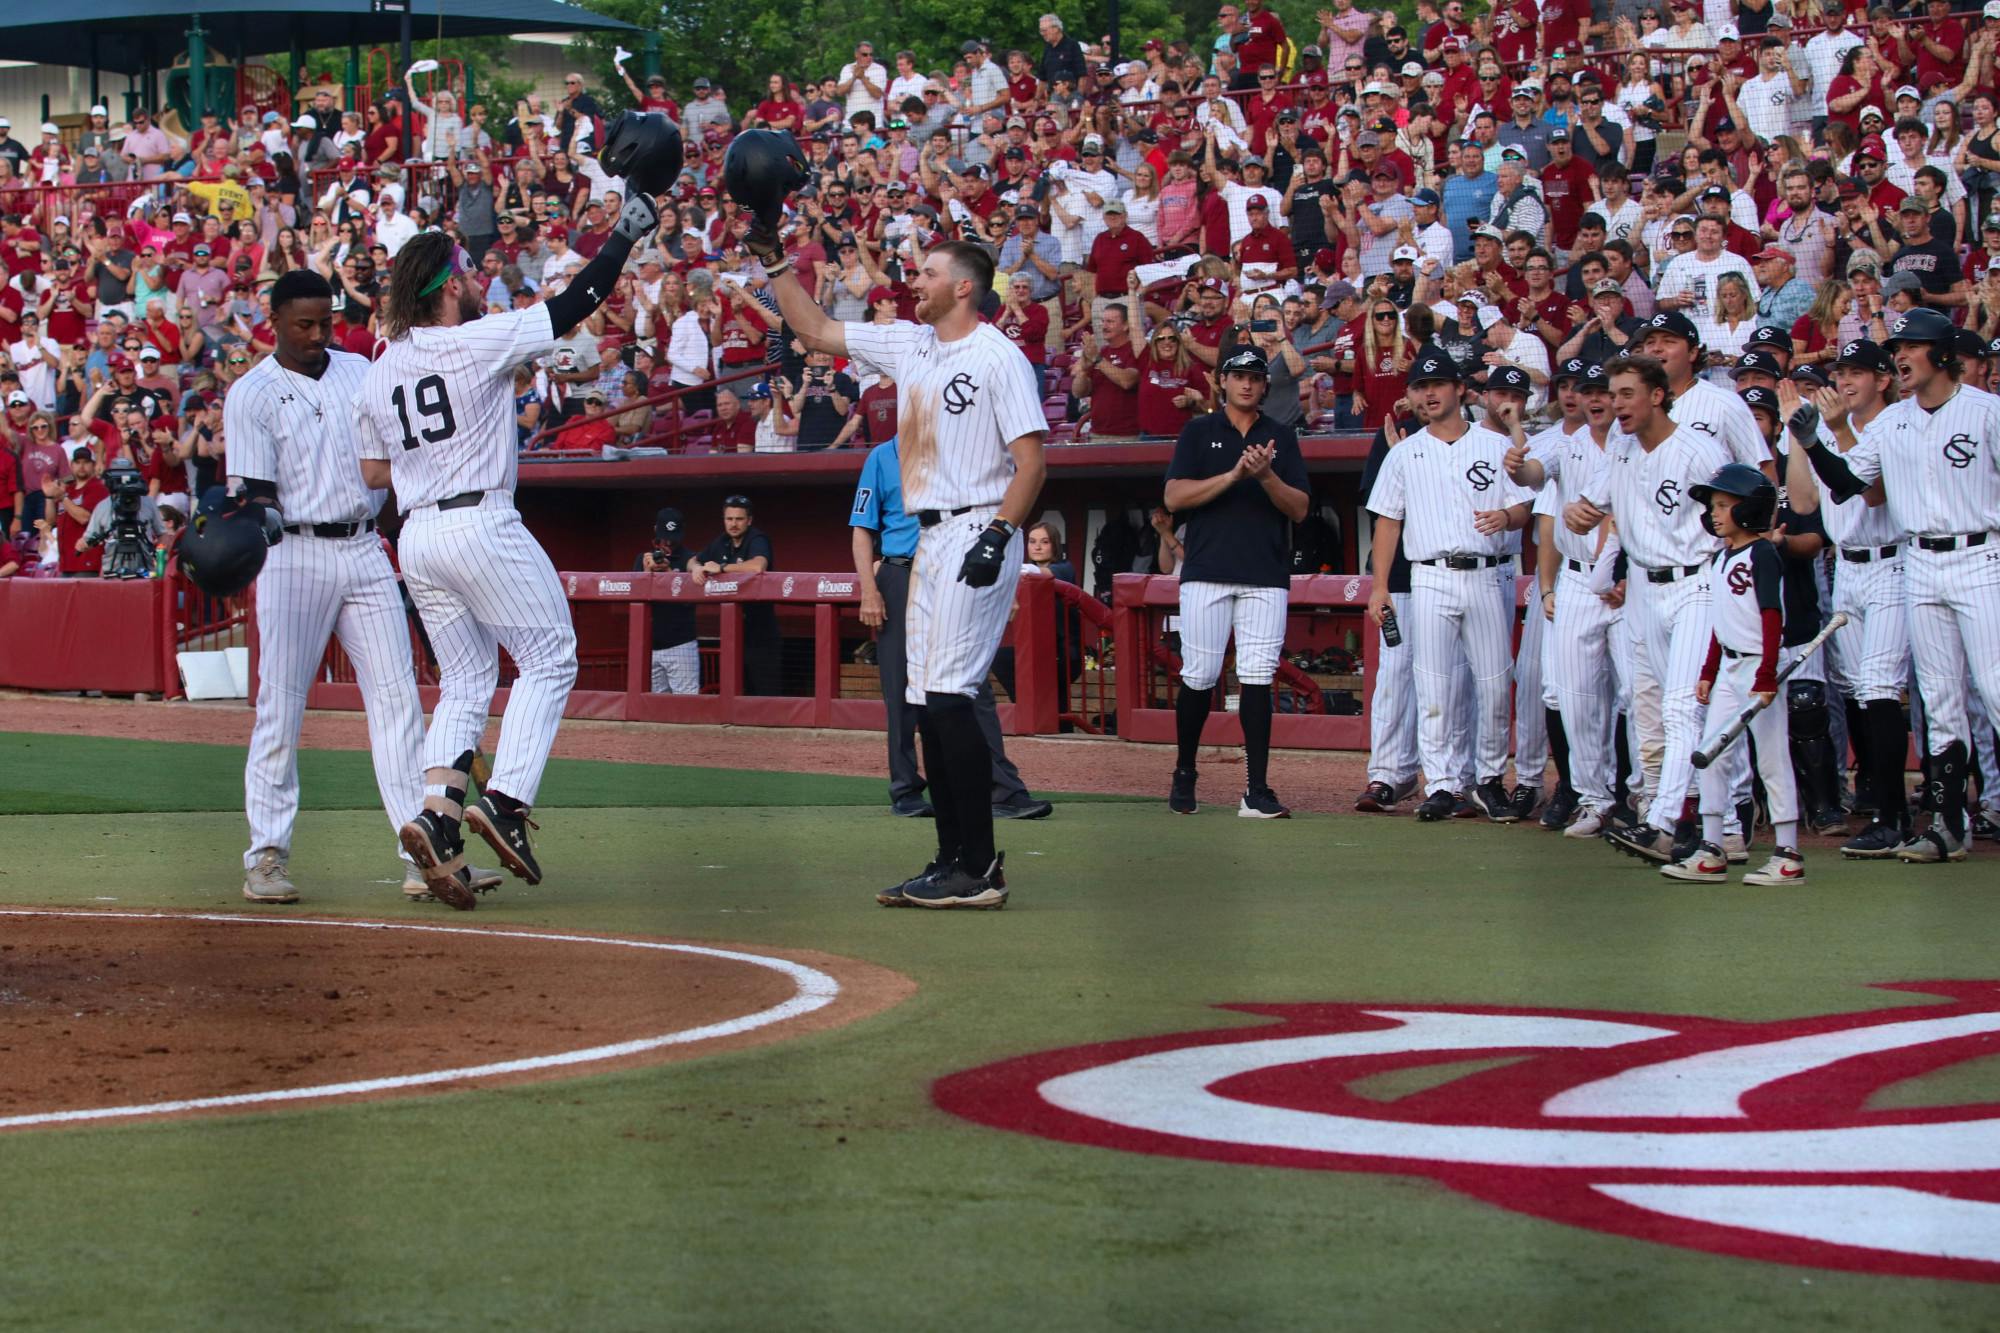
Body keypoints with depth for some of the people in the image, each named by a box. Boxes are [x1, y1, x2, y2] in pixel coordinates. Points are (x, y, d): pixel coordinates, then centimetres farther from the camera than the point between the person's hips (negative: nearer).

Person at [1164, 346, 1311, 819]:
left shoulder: (1281, 438, 13)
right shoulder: (1199, 433, 9)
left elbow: (1299, 509, 6)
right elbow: (1174, 497, -3)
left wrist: (1267, 477, -12)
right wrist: (1233, 475, -14)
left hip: (1266, 577, 1)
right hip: (1206, 573, -1)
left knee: (1257, 678, -6)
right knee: (1198, 678, -2)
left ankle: (1257, 791, -7)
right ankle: (1184, 776, 16)